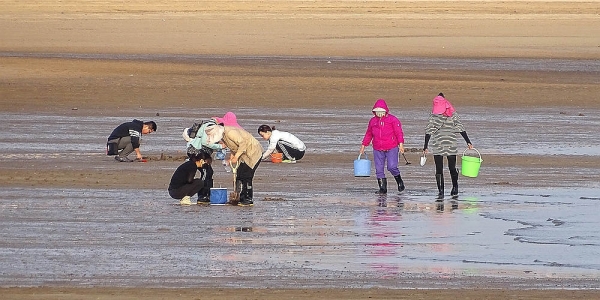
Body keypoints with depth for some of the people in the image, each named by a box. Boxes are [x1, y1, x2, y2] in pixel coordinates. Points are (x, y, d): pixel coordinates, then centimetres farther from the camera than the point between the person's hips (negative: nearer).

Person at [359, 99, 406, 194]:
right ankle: (382, 188, 8)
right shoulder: (372, 121, 12)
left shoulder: (392, 119, -2)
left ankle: (399, 182, 13)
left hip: (391, 149, -5)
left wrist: (401, 144, -16)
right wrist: (363, 146, 20)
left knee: (392, 167, -14)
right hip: (378, 150, 5)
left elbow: (399, 132, -6)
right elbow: (368, 135, 22)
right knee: (379, 169, 0)